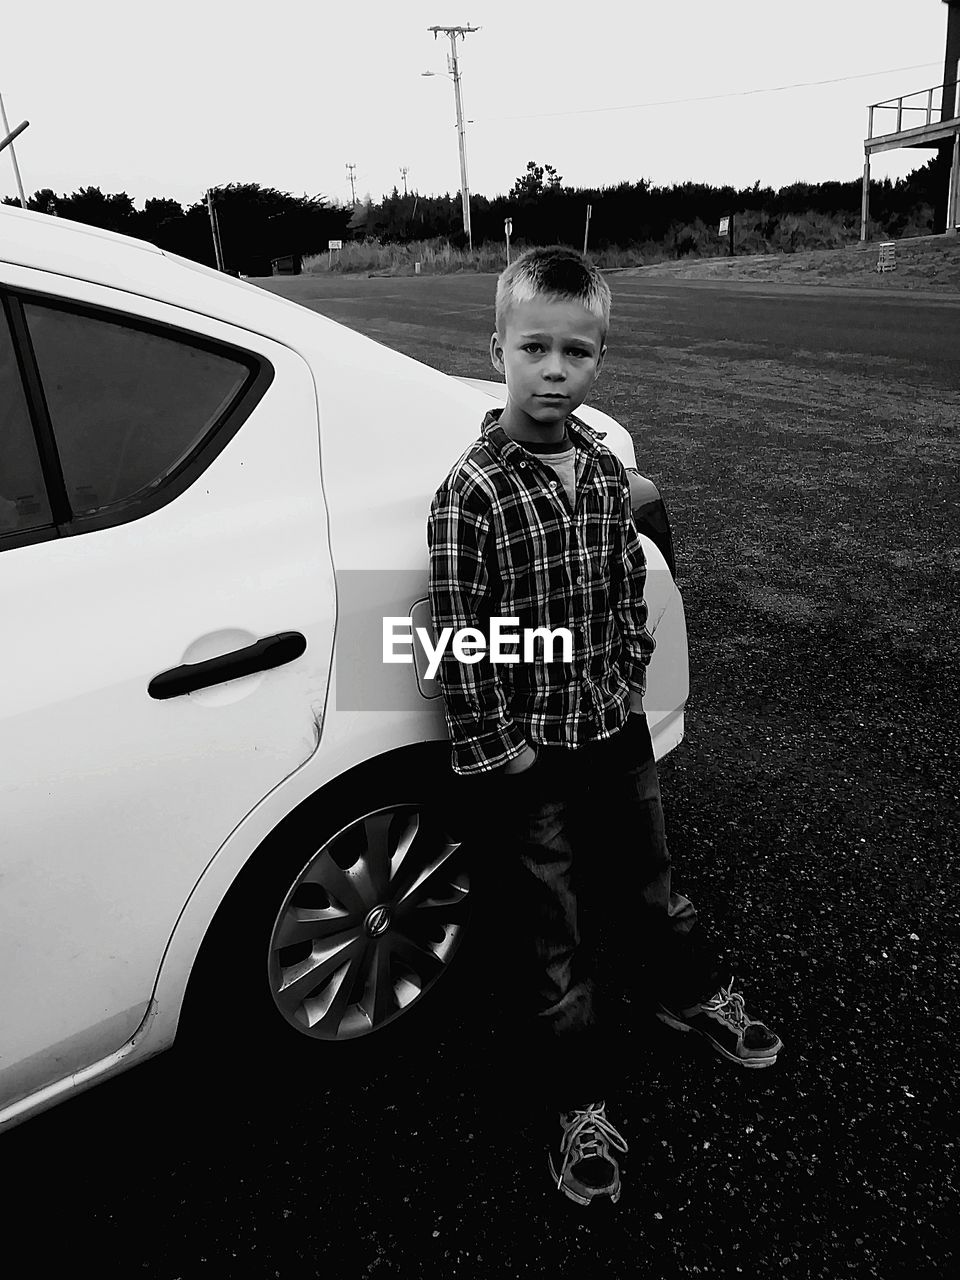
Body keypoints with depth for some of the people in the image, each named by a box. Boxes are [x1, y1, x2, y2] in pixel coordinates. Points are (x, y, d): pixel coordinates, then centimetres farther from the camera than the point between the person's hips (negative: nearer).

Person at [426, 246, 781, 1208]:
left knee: (646, 876, 26)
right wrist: (492, 753, -16)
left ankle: (690, 995, 53)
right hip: (530, 749, -5)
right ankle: (581, 1105, 29)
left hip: (617, 725, 6)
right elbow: (460, 641, -18)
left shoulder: (604, 467, 0)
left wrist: (630, 675, 7)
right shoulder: (470, 495, -20)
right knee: (554, 927, 10)